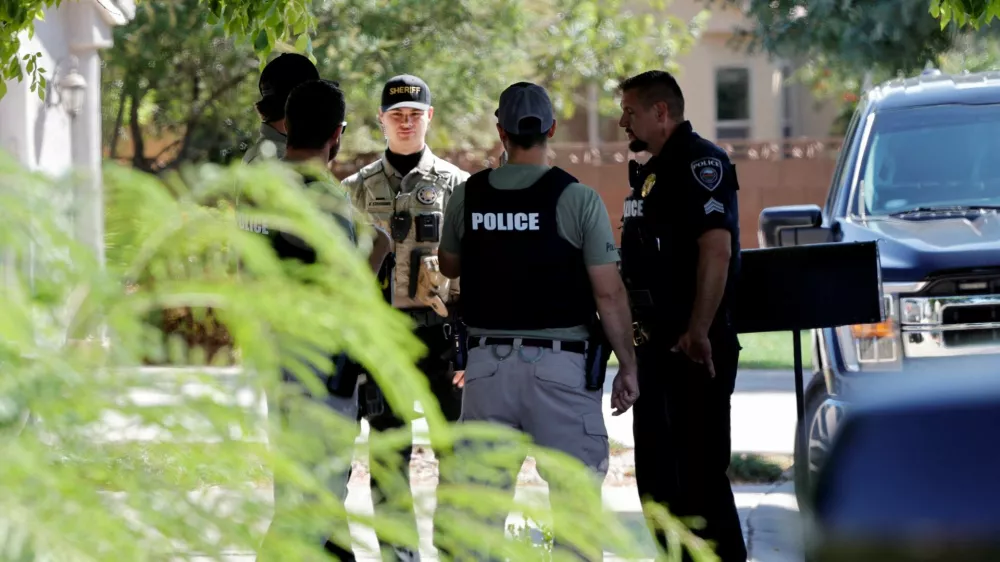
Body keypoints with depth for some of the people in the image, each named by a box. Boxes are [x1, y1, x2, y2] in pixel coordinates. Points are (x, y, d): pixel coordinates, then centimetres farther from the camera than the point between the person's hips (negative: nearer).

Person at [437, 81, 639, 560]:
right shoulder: (576, 198, -8)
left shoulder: (467, 196, 2)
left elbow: (449, 266, 20)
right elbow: (608, 293, -9)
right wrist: (627, 365, -1)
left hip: (488, 361, 3)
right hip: (559, 363, -3)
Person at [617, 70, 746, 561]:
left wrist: (698, 331, -27)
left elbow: (716, 249, -23)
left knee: (700, 470, -9)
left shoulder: (700, 162, -13)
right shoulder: (652, 171, 18)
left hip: (695, 349, -10)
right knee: (656, 469, 14)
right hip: (657, 345, 10)